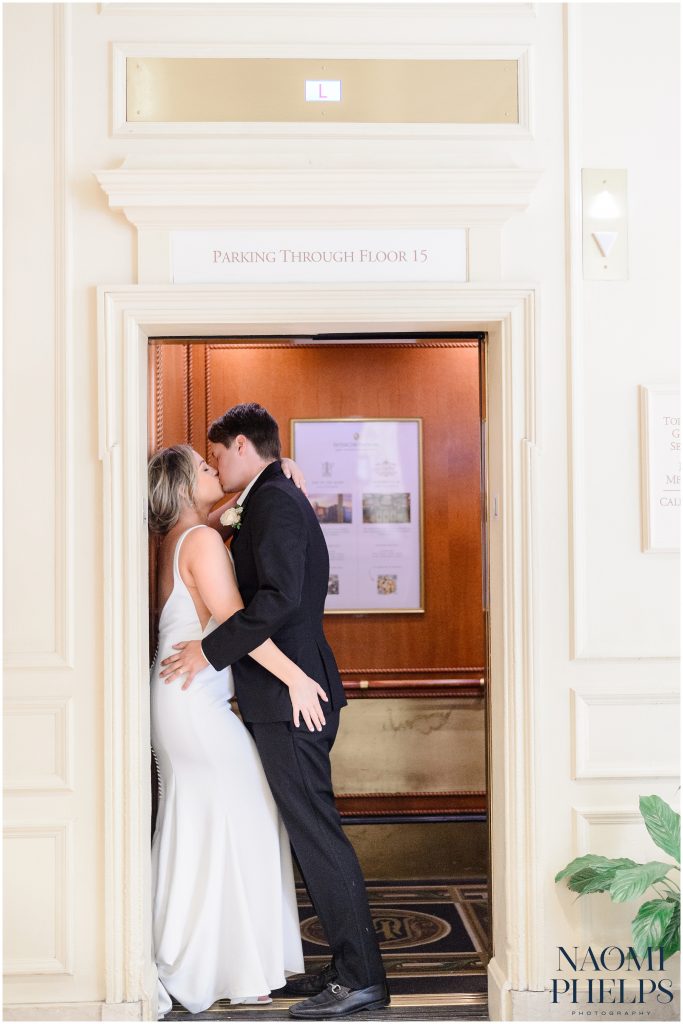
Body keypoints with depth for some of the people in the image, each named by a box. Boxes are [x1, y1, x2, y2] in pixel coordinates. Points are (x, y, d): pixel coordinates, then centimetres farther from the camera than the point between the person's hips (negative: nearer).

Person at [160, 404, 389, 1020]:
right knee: (311, 828, 13)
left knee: (314, 829, -5)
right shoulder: (279, 499, 19)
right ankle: (351, 964, 21)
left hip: (289, 695, -10)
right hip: (289, 693, 10)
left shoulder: (273, 501, -12)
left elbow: (280, 598, -23)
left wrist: (210, 650, -20)